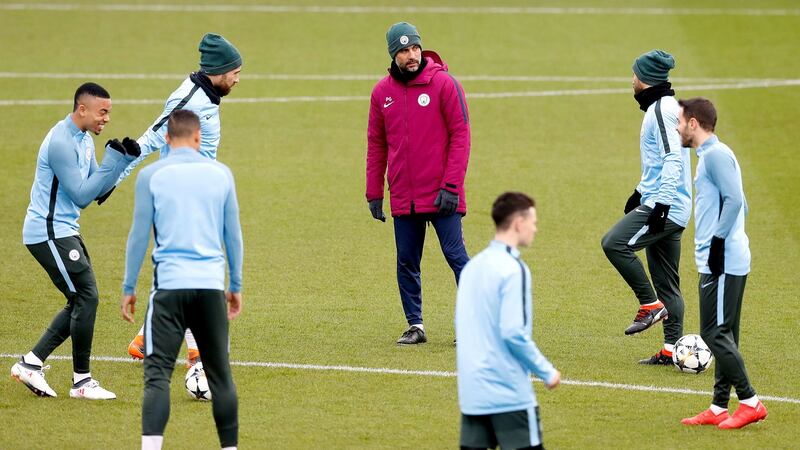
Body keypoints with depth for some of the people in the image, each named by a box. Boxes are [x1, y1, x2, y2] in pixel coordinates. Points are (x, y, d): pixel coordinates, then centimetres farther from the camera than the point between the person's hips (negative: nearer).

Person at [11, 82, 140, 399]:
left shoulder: (85, 140, 12)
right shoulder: (61, 142, -20)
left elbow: (97, 189, 11)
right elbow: (82, 195, -20)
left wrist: (125, 158, 0)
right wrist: (112, 160, -20)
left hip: (64, 231, 10)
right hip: (48, 232, -10)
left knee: (82, 302, 11)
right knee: (86, 298, -9)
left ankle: (31, 363, 14)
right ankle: (82, 381, -1)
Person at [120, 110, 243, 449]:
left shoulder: (151, 176, 0)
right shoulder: (221, 173, 7)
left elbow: (139, 235, 2)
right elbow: (233, 235, 13)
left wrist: (129, 288, 10)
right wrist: (236, 286, 22)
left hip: (170, 284, -2)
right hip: (212, 285, 2)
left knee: (157, 373, -7)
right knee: (219, 374, 11)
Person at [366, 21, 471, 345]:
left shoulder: (444, 84, -5)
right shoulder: (382, 92, 8)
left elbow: (460, 135, -7)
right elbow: (376, 145, 13)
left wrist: (451, 185, -13)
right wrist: (373, 193, 9)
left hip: (441, 195, -4)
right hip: (403, 198, 4)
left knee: (456, 256, -5)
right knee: (406, 262, 7)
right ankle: (415, 326, 16)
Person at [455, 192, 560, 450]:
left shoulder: (473, 266, 11)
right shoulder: (513, 269, -13)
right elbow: (514, 333, -18)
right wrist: (547, 372, -8)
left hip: (472, 390, 7)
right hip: (509, 393, -7)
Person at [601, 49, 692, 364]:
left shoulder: (662, 110, -13)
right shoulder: (660, 107, 19)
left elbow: (673, 159, -22)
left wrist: (661, 203, -27)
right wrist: (640, 193, 33)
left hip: (666, 206, -11)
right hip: (668, 207, 11)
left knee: (614, 243, -20)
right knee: (665, 280, 9)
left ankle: (651, 304, -13)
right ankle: (672, 349, 10)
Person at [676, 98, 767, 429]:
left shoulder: (715, 154, -12)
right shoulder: (710, 155, 19)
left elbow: (734, 199, -22)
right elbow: (739, 203, 22)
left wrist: (717, 242, -19)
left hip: (722, 263, -11)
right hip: (721, 262, 11)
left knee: (715, 333, -10)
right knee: (722, 336, 11)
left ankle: (750, 402, -8)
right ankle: (719, 409, 15)